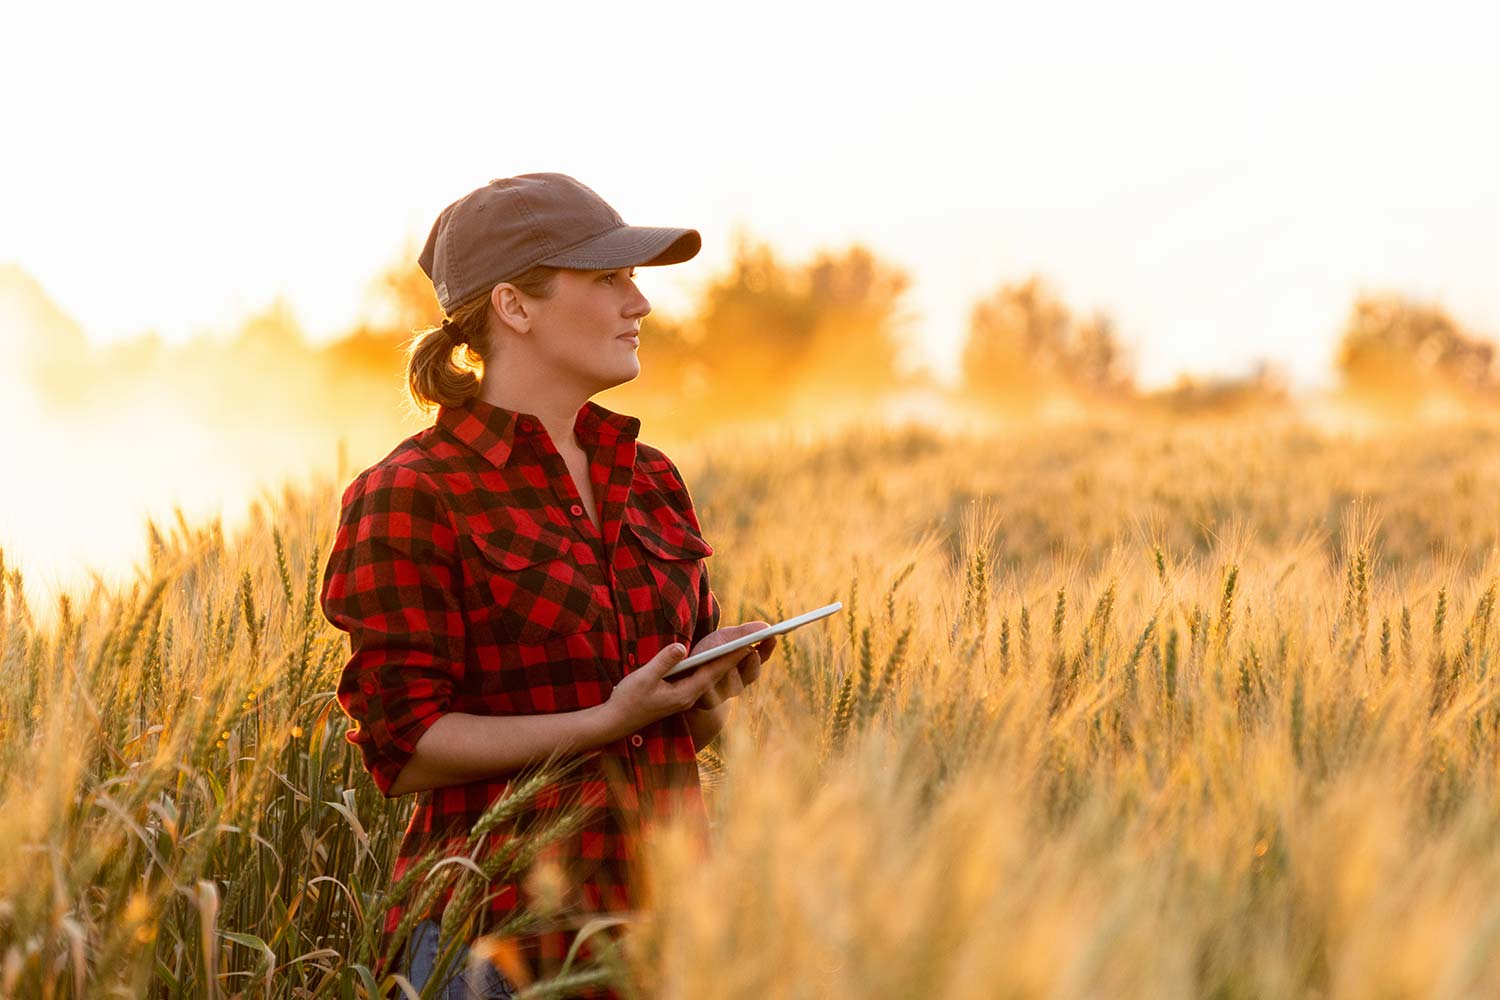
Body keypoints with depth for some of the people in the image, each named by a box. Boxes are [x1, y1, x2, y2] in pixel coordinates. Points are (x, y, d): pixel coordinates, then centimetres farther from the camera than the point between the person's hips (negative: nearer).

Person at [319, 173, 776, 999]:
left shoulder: (651, 482, 11)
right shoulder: (412, 497, -7)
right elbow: (401, 748, -11)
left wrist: (716, 685, -3)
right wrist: (604, 721, -18)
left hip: (662, 904, 5)